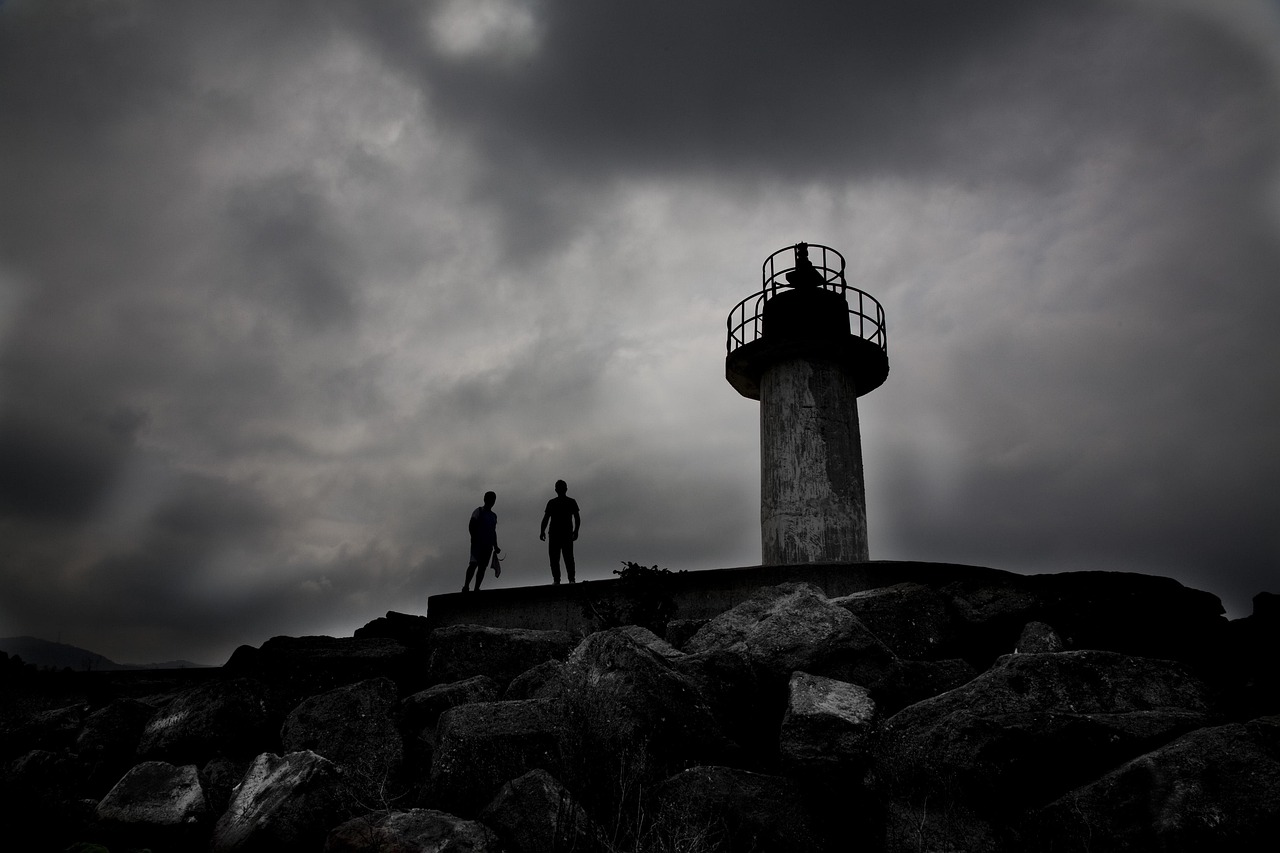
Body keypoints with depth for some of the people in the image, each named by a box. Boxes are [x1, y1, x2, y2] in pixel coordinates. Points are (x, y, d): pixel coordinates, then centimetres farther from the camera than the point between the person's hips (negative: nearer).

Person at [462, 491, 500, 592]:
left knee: (483, 567, -1)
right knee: (474, 563, -19)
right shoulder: (479, 511, 4)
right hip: (478, 542, -5)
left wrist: (495, 546, 16)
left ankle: (476, 589, -1)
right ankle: (466, 586, -19)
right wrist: (474, 538, -16)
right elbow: (471, 526, -4)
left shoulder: (494, 515, 21)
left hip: (488, 545, 5)